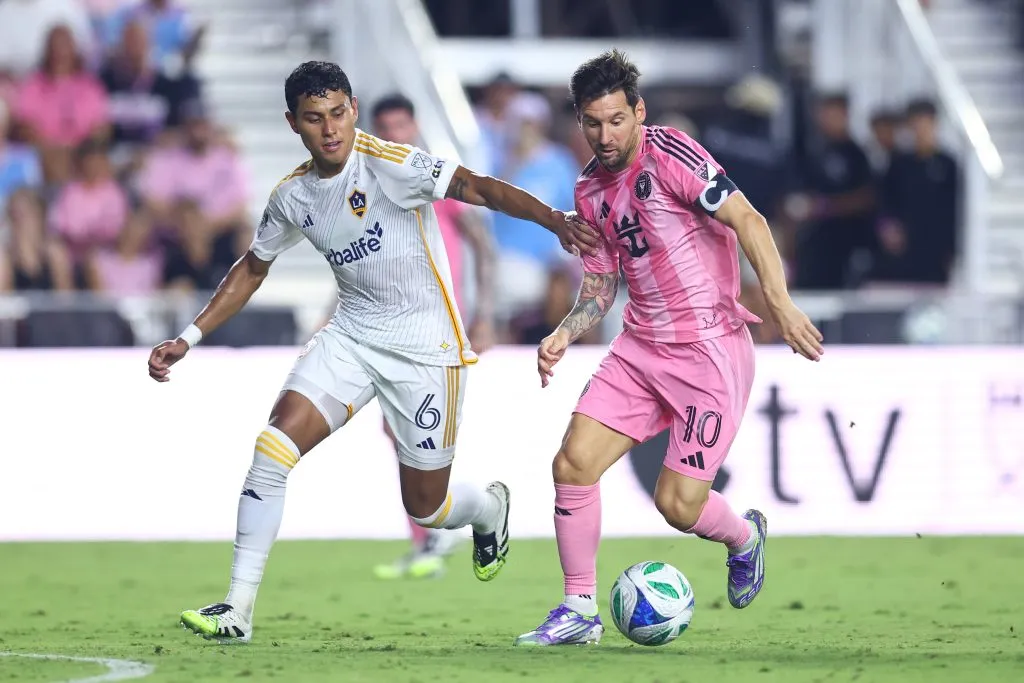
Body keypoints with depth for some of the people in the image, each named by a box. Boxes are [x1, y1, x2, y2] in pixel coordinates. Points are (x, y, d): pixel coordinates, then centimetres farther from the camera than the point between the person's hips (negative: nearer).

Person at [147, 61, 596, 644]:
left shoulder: (390, 164, -18)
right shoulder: (293, 196, 1)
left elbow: (479, 188, -29)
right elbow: (253, 268, 18)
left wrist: (553, 219, -45)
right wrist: (189, 338, 14)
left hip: (427, 347, -5)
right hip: (351, 336, 5)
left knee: (424, 507, 4)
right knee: (274, 447, -16)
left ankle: (490, 508, 43)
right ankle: (239, 609, -11)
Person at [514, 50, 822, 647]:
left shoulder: (669, 155, -13)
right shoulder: (591, 191, 10)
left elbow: (748, 221, -19)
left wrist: (779, 300, -31)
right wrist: (565, 334, -1)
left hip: (711, 349, -7)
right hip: (641, 347, 7)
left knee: (679, 505, -7)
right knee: (573, 463, -8)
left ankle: (745, 536, 28)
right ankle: (580, 611, 5)